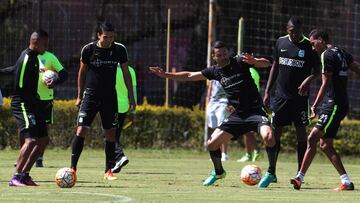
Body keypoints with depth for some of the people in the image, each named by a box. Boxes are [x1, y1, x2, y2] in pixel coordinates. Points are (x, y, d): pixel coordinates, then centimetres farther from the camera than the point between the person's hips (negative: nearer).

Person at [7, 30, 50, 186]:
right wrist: (36, 101, -16)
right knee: (31, 139, -21)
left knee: (43, 139, 11)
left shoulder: (33, 57, 15)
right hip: (22, 104, -10)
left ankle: (24, 174, 15)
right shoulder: (26, 58, -16)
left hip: (31, 104, 10)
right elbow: (20, 87, -20)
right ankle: (16, 178, -20)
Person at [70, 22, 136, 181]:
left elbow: (126, 73, 8)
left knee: (110, 133, 2)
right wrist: (79, 96, 8)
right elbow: (82, 72, 6)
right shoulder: (88, 49, -7)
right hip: (91, 95, -2)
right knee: (81, 130, -12)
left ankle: (108, 171, 11)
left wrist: (131, 97, 7)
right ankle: (73, 168, -7)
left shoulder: (120, 50, -2)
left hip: (110, 96, 2)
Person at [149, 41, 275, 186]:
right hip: (238, 114, 5)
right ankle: (219, 172, 27)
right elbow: (190, 76, 18)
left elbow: (265, 63, -15)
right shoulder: (215, 71, 9)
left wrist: (254, 61, -36)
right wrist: (166, 75, 16)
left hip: (255, 111, -5)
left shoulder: (240, 62, -5)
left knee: (268, 137, -32)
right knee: (212, 144, 0)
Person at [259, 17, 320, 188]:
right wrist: (267, 91, 12)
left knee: (301, 132, 0)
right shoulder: (281, 42, 6)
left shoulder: (308, 46, -5)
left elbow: (316, 70, -1)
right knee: (274, 132, 0)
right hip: (281, 95, 3)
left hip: (300, 96, -3)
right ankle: (271, 173, 7)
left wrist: (308, 79, -23)